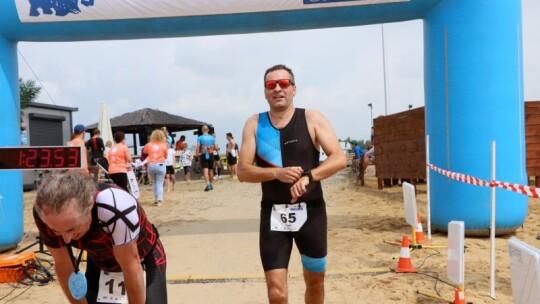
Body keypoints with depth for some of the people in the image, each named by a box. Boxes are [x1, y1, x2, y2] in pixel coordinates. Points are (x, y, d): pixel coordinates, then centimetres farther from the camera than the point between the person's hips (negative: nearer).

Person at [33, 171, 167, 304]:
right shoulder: (47, 213, -26)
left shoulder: (115, 207, -42)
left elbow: (132, 268, -29)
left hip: (144, 261, -3)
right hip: (100, 264, 4)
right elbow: (63, 265, -12)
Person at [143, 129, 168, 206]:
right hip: (160, 165, -2)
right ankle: (159, 200, -10)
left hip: (151, 165, 2)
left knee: (154, 182, 18)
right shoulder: (164, 145, -2)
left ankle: (156, 199, 15)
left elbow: (144, 151, 21)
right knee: (160, 183, 0)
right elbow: (165, 157, 8)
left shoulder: (149, 145, 2)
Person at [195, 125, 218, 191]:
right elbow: (216, 147, 2)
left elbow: (197, 147, -13)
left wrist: (197, 154, -1)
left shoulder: (199, 138, -3)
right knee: (210, 170, 15)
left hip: (203, 155, -3)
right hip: (211, 155, 3)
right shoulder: (212, 137, 4)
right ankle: (211, 184, 27)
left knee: (205, 170, -7)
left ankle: (208, 184, -24)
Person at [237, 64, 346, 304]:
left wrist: (308, 176, -25)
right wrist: (276, 172, -19)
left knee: (315, 281, 18)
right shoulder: (254, 124, 1)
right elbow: (243, 172, -3)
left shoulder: (312, 119, -3)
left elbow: (339, 159, -10)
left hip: (310, 212, 0)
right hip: (273, 214, 0)